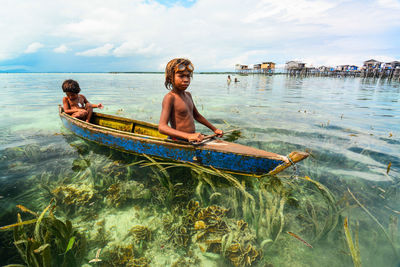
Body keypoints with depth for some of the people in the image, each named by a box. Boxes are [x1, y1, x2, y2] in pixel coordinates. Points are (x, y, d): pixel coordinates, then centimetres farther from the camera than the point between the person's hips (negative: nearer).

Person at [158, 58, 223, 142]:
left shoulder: (188, 95, 12)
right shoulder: (170, 97, -12)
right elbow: (162, 127, -23)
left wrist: (214, 129, 23)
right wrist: (188, 136, -34)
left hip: (193, 139, 7)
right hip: (178, 142, -7)